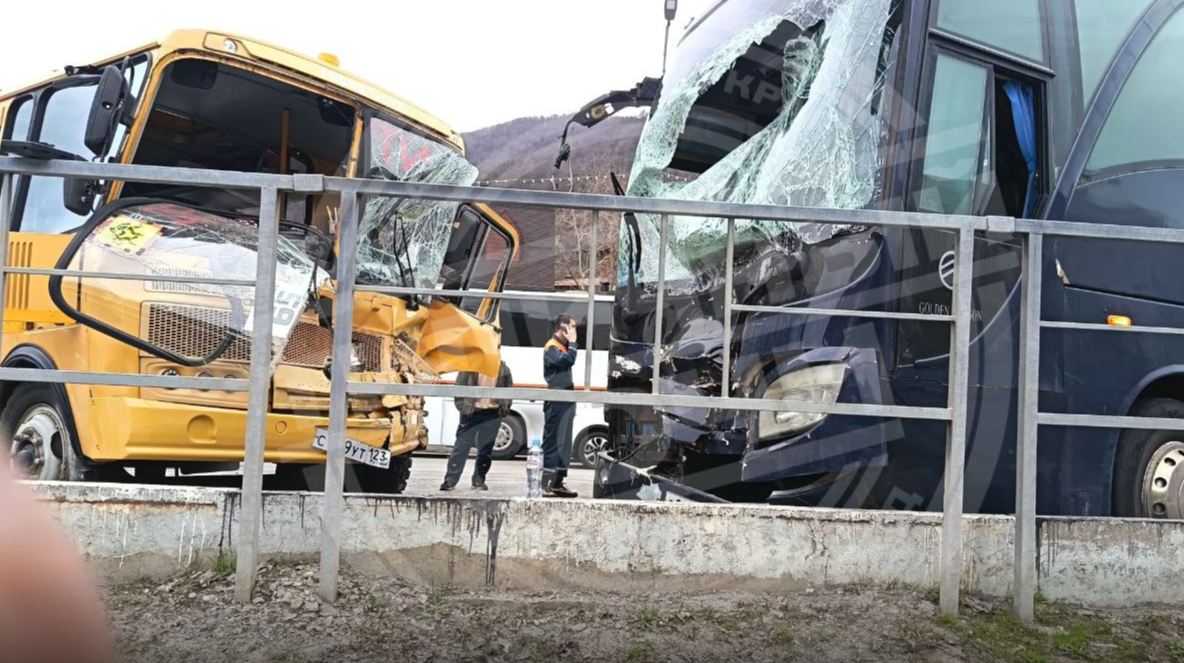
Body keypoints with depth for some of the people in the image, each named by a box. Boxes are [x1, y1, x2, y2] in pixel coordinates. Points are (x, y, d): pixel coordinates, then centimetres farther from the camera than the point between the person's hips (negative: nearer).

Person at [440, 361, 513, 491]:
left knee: (486, 449, 8)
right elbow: (459, 386, -1)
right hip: (471, 412, -3)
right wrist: (461, 405, -7)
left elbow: (508, 388, 15)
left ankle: (479, 481, 17)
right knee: (461, 446, -1)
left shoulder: (503, 368, 6)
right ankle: (450, 480, 3)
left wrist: (504, 407, 6)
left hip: (493, 414, 3)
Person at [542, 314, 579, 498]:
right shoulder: (552, 347, -9)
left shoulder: (563, 346, 20)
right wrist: (572, 342, -13)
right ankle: (544, 484, -12)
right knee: (553, 441, -11)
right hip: (556, 399, -10)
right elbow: (568, 360, -25)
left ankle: (558, 483, 15)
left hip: (566, 398, 10)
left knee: (564, 443, 10)